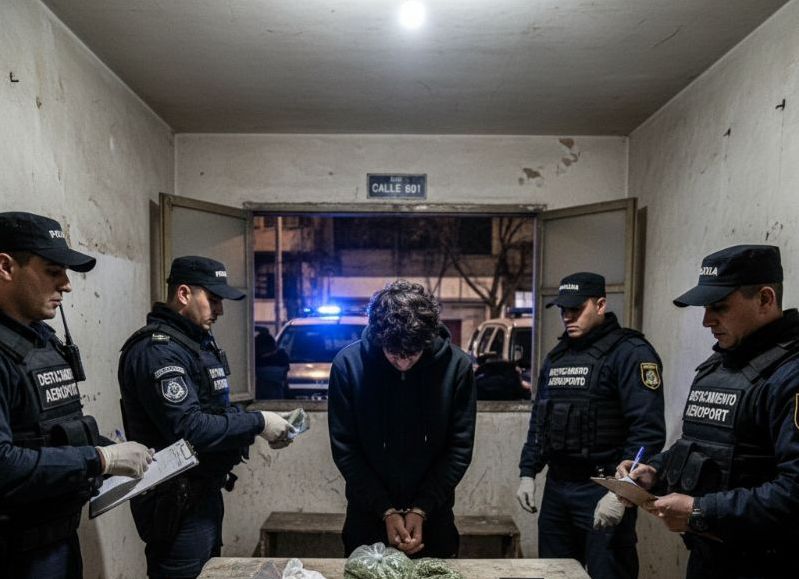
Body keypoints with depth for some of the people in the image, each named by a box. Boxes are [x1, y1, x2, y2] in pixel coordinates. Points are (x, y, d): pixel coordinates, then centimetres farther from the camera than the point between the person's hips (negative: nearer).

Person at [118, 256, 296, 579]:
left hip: (204, 491, 10)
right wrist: (258, 423, -21)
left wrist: (264, 429, 5)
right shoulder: (158, 350, -21)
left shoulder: (198, 342, 12)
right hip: (178, 501, -10)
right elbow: (189, 429, -28)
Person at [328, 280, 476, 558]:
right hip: (368, 516, 0)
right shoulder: (348, 363, -15)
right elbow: (344, 449, -10)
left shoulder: (457, 365, -14)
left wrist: (422, 509, -14)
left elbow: (459, 448, -9)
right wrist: (385, 511, -14)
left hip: (433, 516, 1)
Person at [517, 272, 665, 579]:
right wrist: (528, 473, 12)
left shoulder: (630, 352, -11)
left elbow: (648, 430, -18)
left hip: (602, 490, -7)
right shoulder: (556, 356, 12)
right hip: (555, 488, 7)